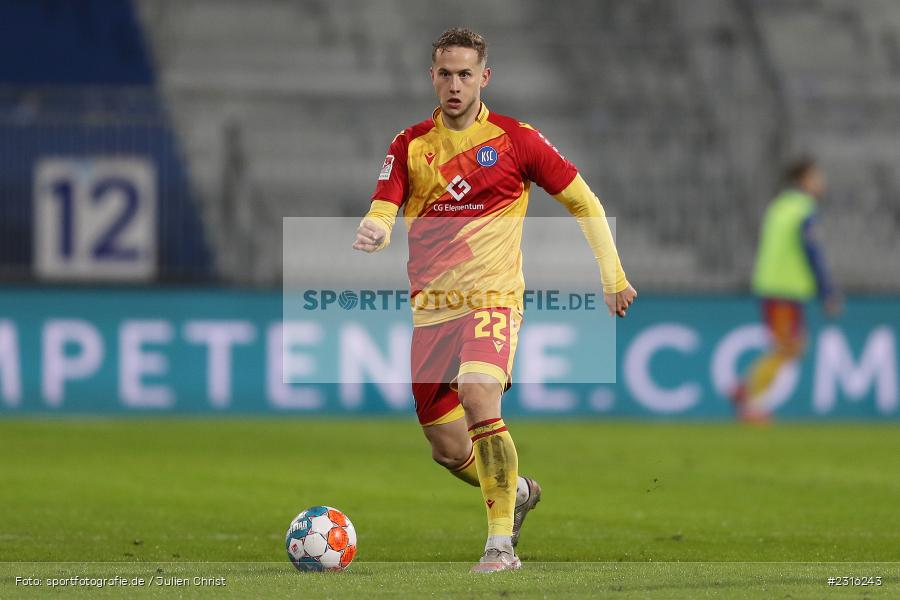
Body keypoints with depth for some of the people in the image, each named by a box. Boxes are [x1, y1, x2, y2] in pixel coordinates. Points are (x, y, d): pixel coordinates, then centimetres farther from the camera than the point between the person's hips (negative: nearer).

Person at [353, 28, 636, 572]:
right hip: (431, 305, 4)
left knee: (478, 395, -30)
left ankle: (502, 542, -23)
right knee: (447, 448, 7)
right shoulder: (410, 144, 6)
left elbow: (584, 202, 7)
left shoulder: (515, 139, -1)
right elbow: (381, 215, -2)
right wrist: (372, 234, -27)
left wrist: (613, 278, 3)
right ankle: (517, 491, 39)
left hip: (492, 298, -4)